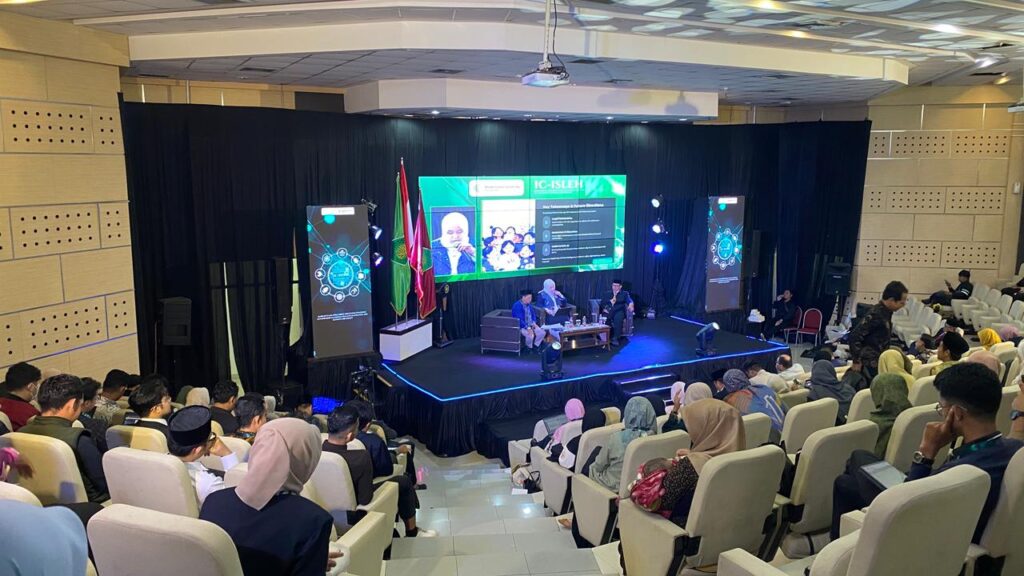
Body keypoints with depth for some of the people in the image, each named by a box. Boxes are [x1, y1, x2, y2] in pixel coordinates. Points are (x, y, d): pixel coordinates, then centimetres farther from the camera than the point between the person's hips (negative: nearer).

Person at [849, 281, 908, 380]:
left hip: (880, 362, 9)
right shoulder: (875, 315, -20)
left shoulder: (886, 312, 7)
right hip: (871, 365, -9)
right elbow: (854, 336, -22)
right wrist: (857, 361, -18)